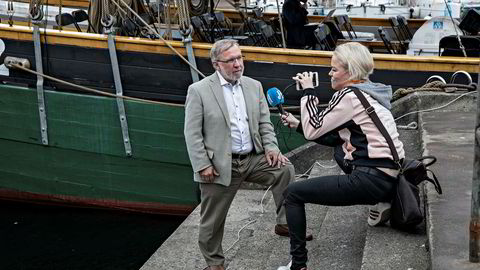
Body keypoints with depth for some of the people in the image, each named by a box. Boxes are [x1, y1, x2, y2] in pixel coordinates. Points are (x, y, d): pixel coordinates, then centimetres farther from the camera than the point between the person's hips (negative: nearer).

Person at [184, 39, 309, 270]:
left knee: (285, 169, -19)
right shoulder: (199, 91, -8)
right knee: (213, 220, 5)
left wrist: (271, 147, -5)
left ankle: (284, 224, -5)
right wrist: (203, 165, -15)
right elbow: (192, 133, -9)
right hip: (220, 165, -4)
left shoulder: (254, 86, 8)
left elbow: (264, 122, 11)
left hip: (254, 158, 4)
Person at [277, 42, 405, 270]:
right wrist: (298, 124, 18)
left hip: (373, 180, -9)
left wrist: (309, 92, 1)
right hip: (389, 176, 9)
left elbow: (313, 130, -8)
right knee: (340, 150, 34)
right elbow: (334, 137, 19)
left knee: (293, 193, -2)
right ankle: (381, 202, 17)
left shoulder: (349, 95, -12)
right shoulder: (367, 91, 15)